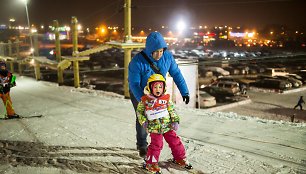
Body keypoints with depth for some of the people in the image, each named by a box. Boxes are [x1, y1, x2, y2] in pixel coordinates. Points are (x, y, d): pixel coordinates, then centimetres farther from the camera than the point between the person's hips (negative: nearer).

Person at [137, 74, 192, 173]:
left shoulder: (166, 99, -1)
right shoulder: (145, 100, -5)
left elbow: (172, 111, 5)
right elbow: (139, 111, 6)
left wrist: (175, 121, -5)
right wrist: (143, 121, -4)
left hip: (168, 126, 3)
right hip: (155, 128, -3)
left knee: (175, 142, 11)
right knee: (156, 145, -4)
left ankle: (179, 158, 33)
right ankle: (151, 163, 14)